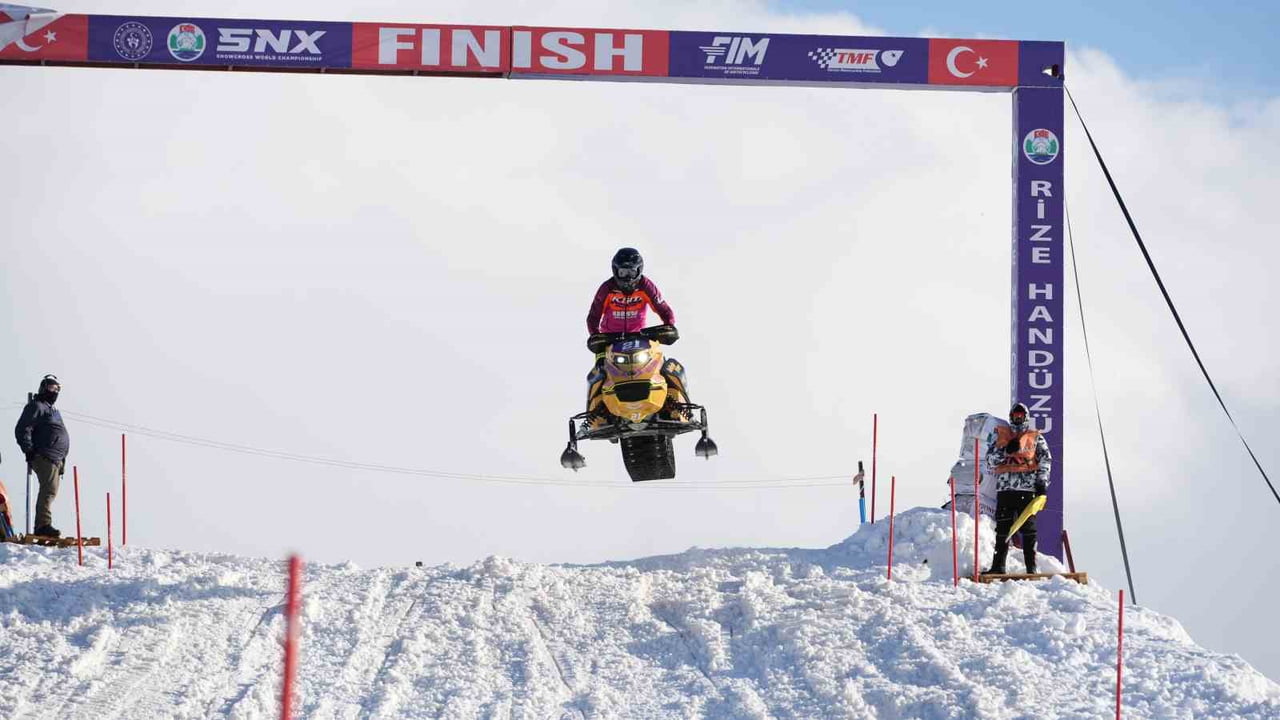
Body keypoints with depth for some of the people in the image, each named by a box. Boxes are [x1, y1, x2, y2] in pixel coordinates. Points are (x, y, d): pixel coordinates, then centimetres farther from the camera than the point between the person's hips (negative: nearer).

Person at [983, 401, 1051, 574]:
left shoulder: (1036, 437, 14)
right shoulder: (999, 434, 17)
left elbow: (1045, 460, 6)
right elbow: (991, 460, 11)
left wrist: (1042, 482, -6)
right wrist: (1006, 451, -6)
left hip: (1028, 488, -1)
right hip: (1005, 488, 2)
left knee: (1028, 528, -5)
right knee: (1003, 528, -1)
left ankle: (1031, 567, -6)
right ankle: (998, 565, 3)